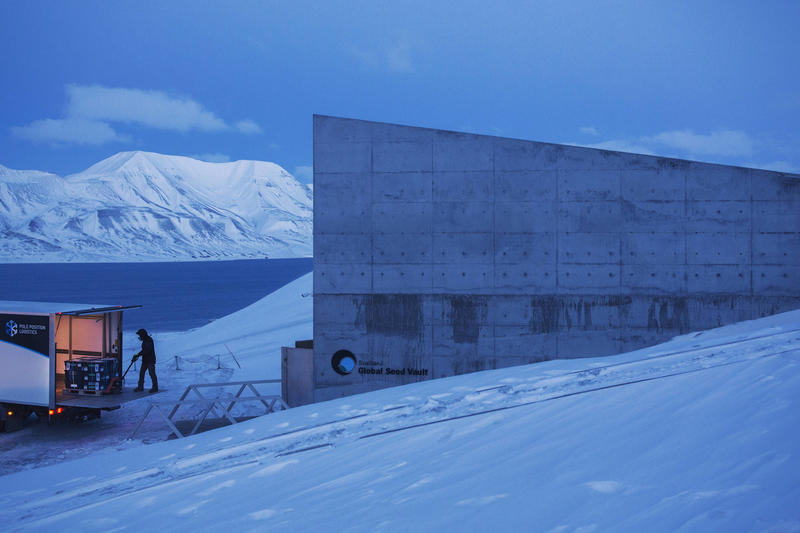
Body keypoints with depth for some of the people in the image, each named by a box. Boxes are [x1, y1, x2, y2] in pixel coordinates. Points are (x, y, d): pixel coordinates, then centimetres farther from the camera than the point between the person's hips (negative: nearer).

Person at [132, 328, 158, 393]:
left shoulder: (149, 340, -15)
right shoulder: (145, 340, 15)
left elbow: (146, 350, -23)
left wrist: (138, 355, -19)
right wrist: (137, 355, 10)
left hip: (150, 360, -10)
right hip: (145, 360, 10)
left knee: (152, 374, -6)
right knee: (141, 373, 9)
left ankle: (155, 388, 0)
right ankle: (140, 387, 14)